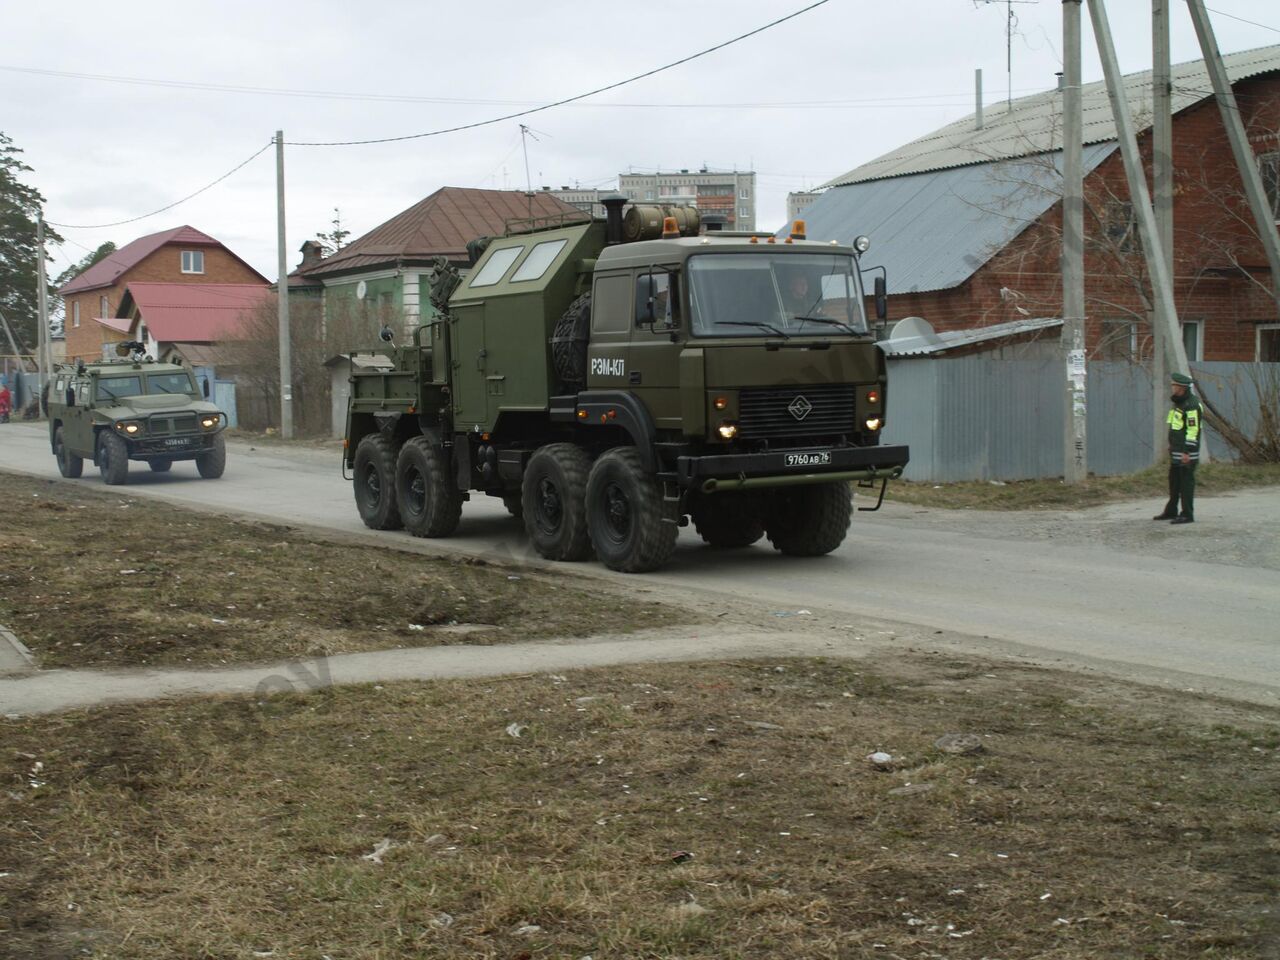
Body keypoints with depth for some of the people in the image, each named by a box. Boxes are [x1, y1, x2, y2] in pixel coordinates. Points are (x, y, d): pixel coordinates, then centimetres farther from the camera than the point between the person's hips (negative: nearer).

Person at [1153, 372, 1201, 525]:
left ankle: (1187, 514, 0)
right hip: (1176, 451, 10)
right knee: (1174, 481, 16)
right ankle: (1171, 511, 26)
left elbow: (1193, 430, -21)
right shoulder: (1178, 403, 15)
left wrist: (1187, 452, -23)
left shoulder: (1191, 405, -17)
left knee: (1186, 482, -5)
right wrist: (1172, 445, 24)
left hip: (1186, 453, -10)